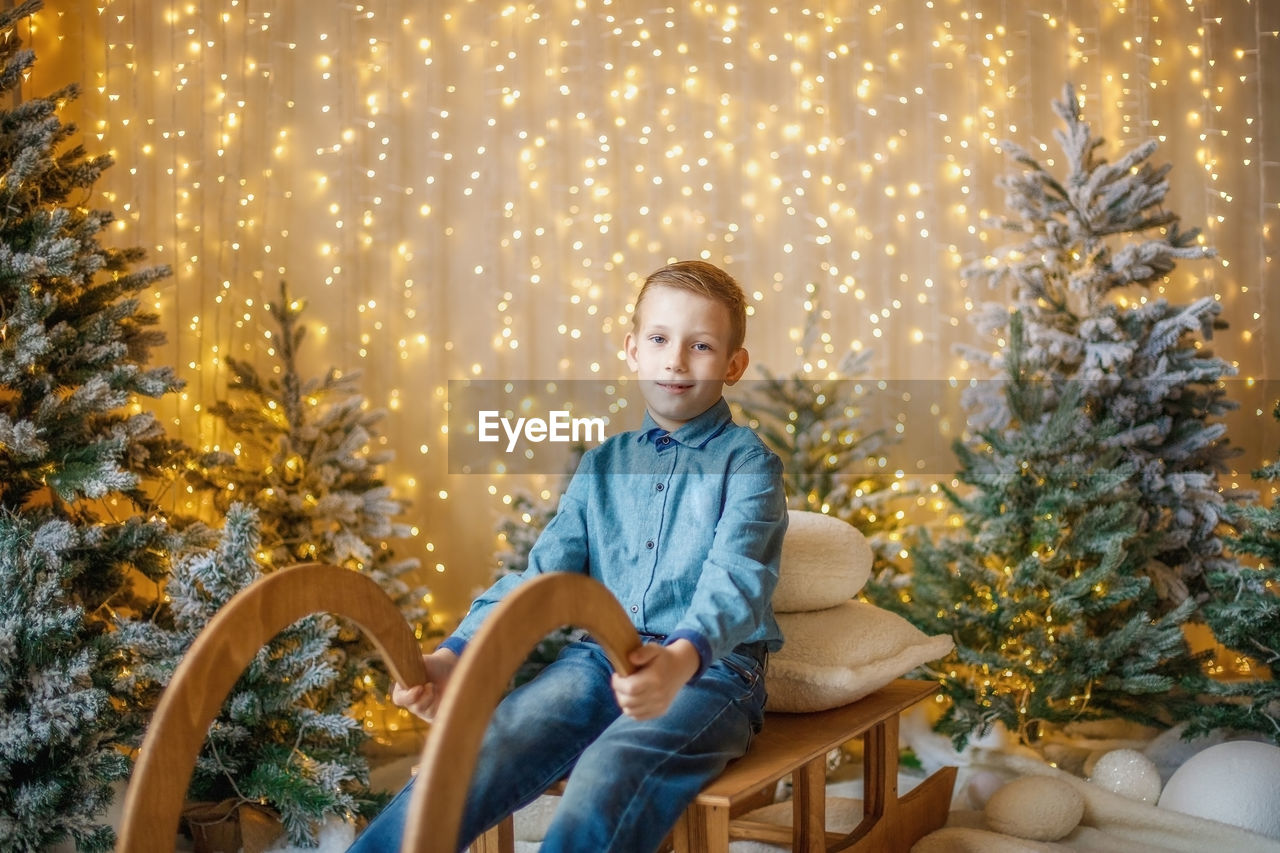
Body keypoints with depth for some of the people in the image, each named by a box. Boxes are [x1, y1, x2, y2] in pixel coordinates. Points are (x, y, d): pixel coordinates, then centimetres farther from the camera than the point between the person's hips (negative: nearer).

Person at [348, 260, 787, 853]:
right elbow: (541, 574, 10)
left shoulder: (747, 462, 3)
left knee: (605, 784, -35)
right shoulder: (602, 464, 19)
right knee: (465, 765, -23)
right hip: (600, 657, 4)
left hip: (712, 666, -4)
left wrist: (680, 660, -36)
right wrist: (452, 657, -7)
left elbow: (736, 579, -14)